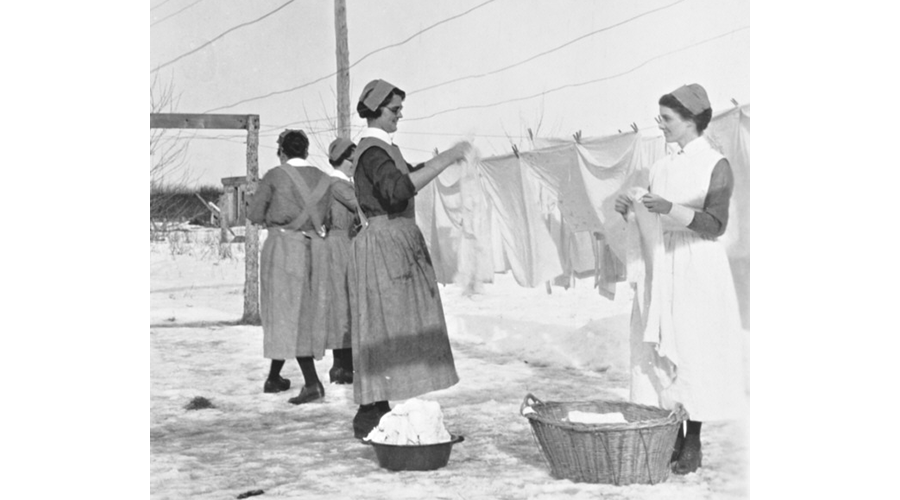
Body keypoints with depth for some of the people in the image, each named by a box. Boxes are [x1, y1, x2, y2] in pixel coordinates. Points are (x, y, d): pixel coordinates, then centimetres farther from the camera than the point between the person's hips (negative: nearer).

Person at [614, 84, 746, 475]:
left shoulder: (716, 165, -5)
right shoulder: (662, 166, 13)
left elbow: (715, 224, -13)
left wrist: (670, 209, -24)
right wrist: (631, 208, -3)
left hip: (697, 268, -6)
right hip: (660, 265, 6)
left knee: (694, 351, -3)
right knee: (660, 350, 4)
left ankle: (693, 445, 6)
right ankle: (672, 439, 12)